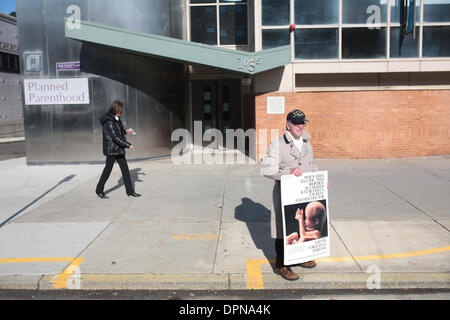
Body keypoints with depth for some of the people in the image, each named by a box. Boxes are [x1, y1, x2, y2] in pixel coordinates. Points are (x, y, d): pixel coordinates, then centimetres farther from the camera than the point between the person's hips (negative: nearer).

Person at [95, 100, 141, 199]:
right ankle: (99, 190, 20)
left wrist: (125, 131, 7)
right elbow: (115, 137, -24)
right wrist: (128, 145, -23)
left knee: (125, 168, 7)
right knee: (108, 169, 3)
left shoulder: (116, 119, 10)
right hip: (111, 149, -9)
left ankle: (130, 191, 12)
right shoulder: (109, 122, -19)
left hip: (119, 149, 9)